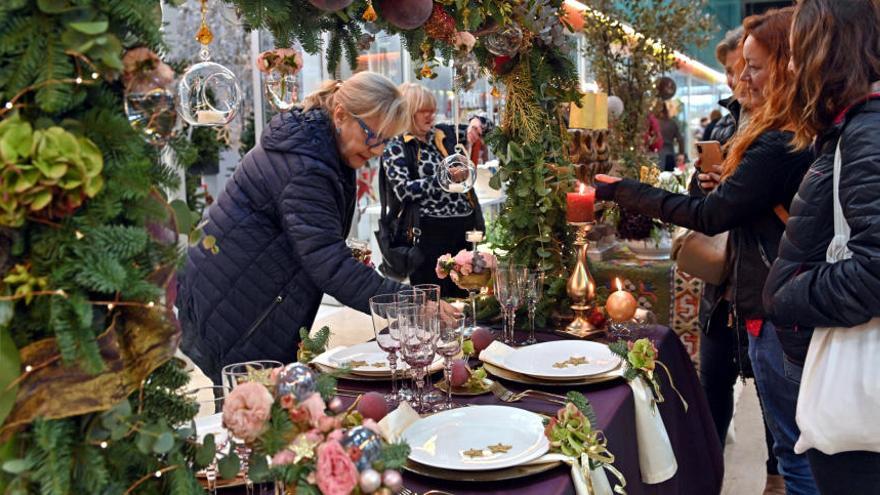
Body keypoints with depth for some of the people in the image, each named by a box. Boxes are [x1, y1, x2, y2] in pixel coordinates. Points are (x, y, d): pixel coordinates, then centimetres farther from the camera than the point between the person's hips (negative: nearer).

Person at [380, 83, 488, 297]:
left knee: (463, 298, 12)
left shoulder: (443, 133, 12)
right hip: (431, 233, -6)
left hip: (464, 227, 6)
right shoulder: (395, 147, -4)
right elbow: (404, 190, -16)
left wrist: (476, 123, 0)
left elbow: (483, 127, 22)